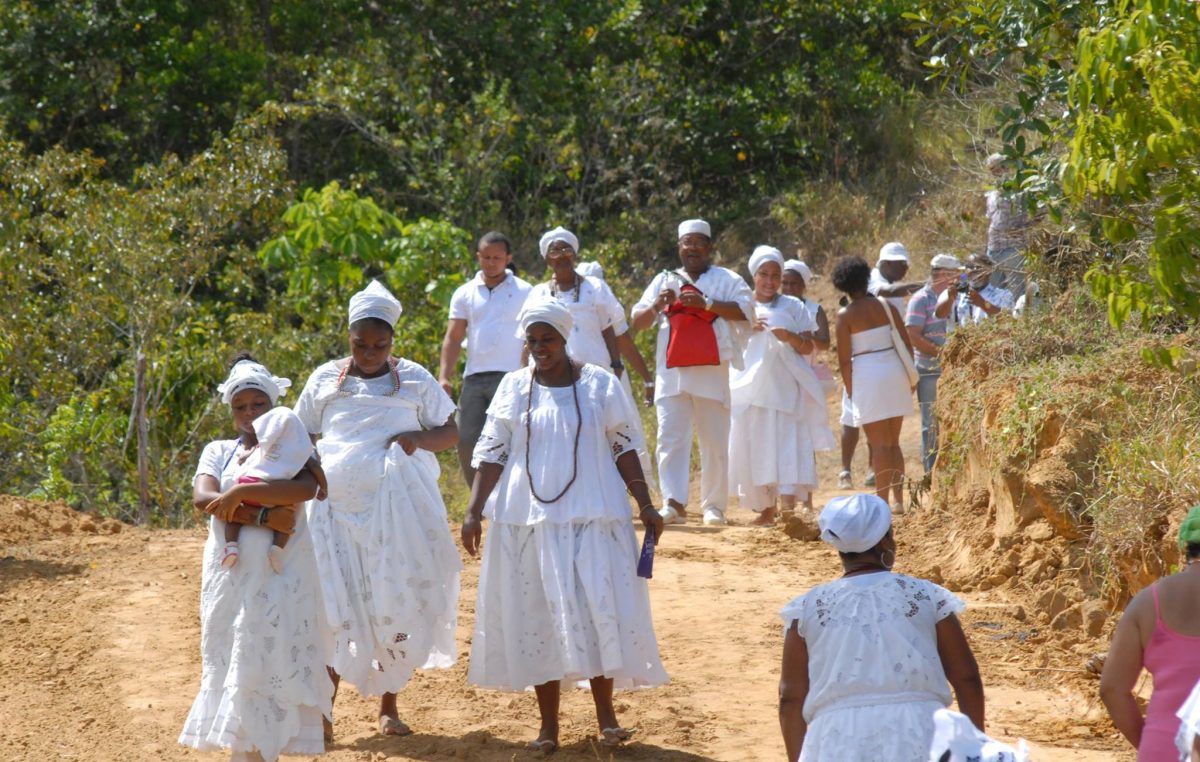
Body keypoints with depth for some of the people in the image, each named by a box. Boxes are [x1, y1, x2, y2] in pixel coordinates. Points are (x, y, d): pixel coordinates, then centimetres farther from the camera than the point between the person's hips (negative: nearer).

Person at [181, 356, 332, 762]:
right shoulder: (219, 451, 12)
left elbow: (307, 487, -17)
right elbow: (202, 498, -7)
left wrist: (241, 493, -20)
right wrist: (264, 517, -16)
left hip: (282, 575, -2)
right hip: (232, 572, 2)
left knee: (276, 659, -4)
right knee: (233, 659, 0)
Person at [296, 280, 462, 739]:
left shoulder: (413, 380, 7)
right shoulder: (325, 380, 10)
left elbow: (451, 432, 9)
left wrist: (418, 438, -10)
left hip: (397, 508, 0)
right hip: (337, 506, 0)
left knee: (398, 606, 1)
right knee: (335, 606, -4)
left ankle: (388, 705, 13)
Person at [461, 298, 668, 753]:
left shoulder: (598, 384, 1)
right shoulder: (514, 387, 4)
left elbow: (623, 447, 3)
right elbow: (492, 453, 4)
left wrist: (645, 506, -2)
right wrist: (475, 511, -3)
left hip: (592, 517, -2)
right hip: (527, 520, 2)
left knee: (598, 611, -6)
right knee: (537, 616, 4)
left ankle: (606, 715, 4)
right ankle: (548, 725, 11)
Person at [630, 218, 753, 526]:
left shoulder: (727, 280, 8)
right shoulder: (664, 281, 17)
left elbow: (746, 310, -10)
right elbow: (637, 322, 13)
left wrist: (705, 303, -18)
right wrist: (656, 306, -8)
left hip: (713, 373, -2)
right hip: (672, 373, 2)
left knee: (716, 442, 3)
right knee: (670, 438, -11)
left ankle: (714, 506, 11)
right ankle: (674, 503, -16)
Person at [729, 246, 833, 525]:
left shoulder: (793, 307, 9)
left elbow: (808, 347, 6)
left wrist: (790, 337, -14)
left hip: (785, 387, -2)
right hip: (750, 387, 2)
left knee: (788, 445, -13)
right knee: (755, 447, 0)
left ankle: (789, 507, -21)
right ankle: (766, 508, 10)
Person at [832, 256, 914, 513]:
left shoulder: (845, 315, -5)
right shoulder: (886, 306, 6)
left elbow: (844, 359, -7)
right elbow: (906, 343, 6)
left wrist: (850, 391, 1)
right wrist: (910, 376, 16)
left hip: (867, 376, -4)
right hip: (894, 370, 4)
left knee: (879, 444, -2)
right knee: (893, 442, 14)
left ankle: (883, 501, -3)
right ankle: (898, 499, 15)